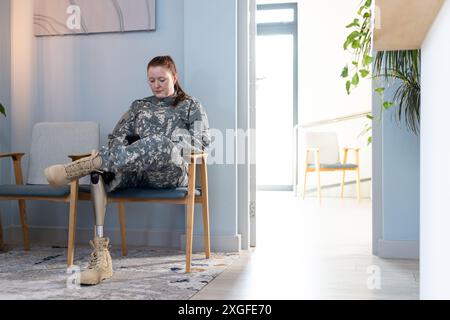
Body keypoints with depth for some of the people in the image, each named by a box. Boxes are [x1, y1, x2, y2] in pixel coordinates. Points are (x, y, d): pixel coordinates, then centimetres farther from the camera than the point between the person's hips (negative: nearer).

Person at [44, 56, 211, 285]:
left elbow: (202, 142, 5)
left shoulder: (191, 106, 17)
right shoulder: (139, 106, 27)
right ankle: (100, 256, -38)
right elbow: (117, 137, 19)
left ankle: (77, 168, -45)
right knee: (99, 169, -31)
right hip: (134, 170, 4)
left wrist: (169, 149, -8)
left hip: (170, 172, -3)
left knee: (161, 142, -39)